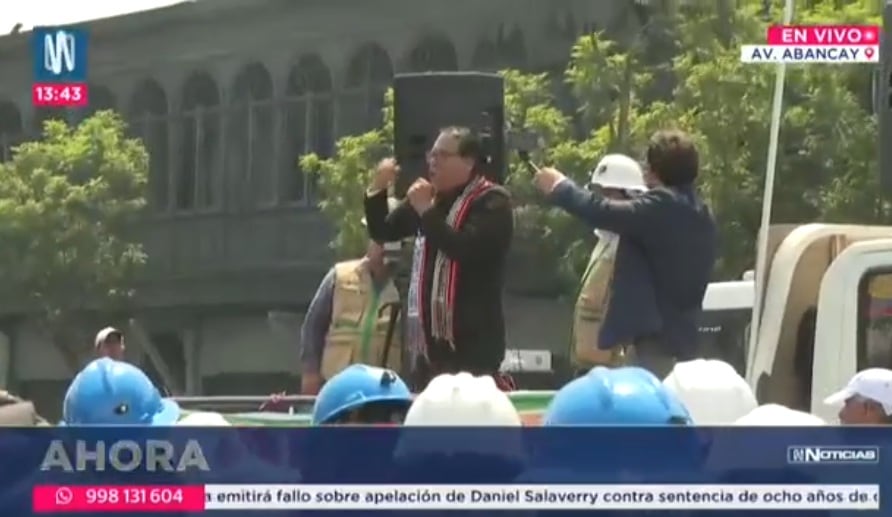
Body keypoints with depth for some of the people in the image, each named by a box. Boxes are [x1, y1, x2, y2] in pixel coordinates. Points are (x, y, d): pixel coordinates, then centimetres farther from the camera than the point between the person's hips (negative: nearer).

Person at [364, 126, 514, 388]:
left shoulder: (493, 202, -8)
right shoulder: (433, 198, 15)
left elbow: (465, 248, -24)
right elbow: (382, 232, 19)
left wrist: (425, 210, -18)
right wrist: (378, 189, 3)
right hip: (435, 339, 7)